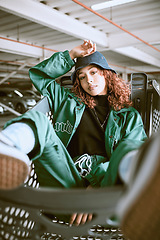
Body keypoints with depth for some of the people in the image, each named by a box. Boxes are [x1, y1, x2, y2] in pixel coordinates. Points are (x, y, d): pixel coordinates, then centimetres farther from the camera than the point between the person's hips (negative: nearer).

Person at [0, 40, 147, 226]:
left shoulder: (129, 115, 19)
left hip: (104, 180, -1)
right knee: (37, 119, -21)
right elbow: (38, 74, 31)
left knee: (132, 147, -33)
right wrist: (71, 55, 24)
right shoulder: (69, 101, 27)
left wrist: (95, 187, -16)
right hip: (67, 179, 2)